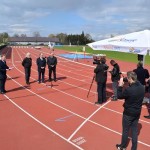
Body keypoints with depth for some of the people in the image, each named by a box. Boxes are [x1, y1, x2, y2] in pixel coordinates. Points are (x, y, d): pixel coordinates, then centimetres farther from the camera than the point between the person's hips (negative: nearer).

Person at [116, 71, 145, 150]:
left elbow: (119, 96, -13)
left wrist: (120, 86, -7)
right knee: (134, 130, 17)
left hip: (128, 113, -6)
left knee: (125, 130, 14)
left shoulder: (128, 89, -29)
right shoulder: (142, 87, -8)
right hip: (137, 112, 6)